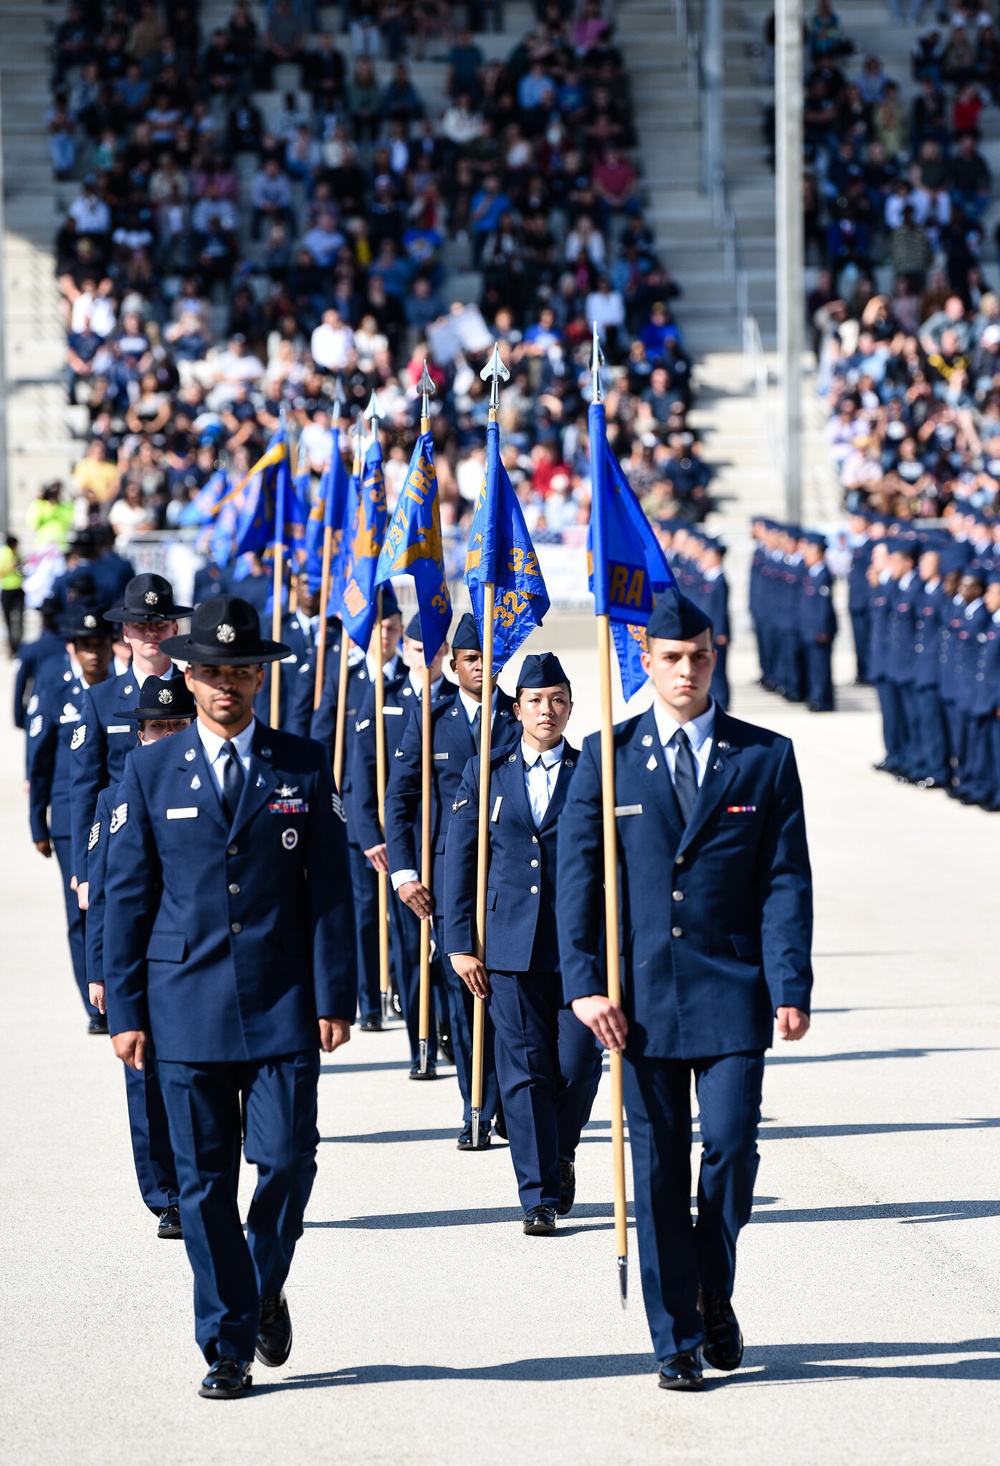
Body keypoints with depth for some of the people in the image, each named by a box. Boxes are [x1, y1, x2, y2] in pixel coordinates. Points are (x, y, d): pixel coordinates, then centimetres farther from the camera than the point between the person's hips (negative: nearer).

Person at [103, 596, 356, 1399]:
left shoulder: (303, 767, 5)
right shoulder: (151, 772, 5)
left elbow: (331, 888, 4)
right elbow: (127, 895, 5)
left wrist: (335, 997, -3)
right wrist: (126, 1009, 0)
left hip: (283, 1003, 0)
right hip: (186, 1007, 0)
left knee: (286, 1158, -7)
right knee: (204, 1180, 1)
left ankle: (265, 1289, 21)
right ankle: (228, 1345, 10)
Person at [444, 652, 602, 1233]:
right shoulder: (485, 773, 8)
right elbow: (460, 859, 8)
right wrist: (461, 943, 2)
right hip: (510, 945, 1)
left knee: (578, 1061, -4)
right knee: (525, 1070, -1)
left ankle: (561, 1153, 25)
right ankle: (540, 1195, 4)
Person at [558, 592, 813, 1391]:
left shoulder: (765, 756, 4)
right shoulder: (607, 756, 5)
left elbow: (786, 881, 1)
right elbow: (579, 876, 2)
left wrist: (790, 988, -9)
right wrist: (584, 982, -9)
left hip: (732, 993, 0)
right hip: (640, 995, 0)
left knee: (731, 1145, -7)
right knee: (658, 1168, 2)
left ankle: (715, 1296, 19)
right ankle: (678, 1338, 10)